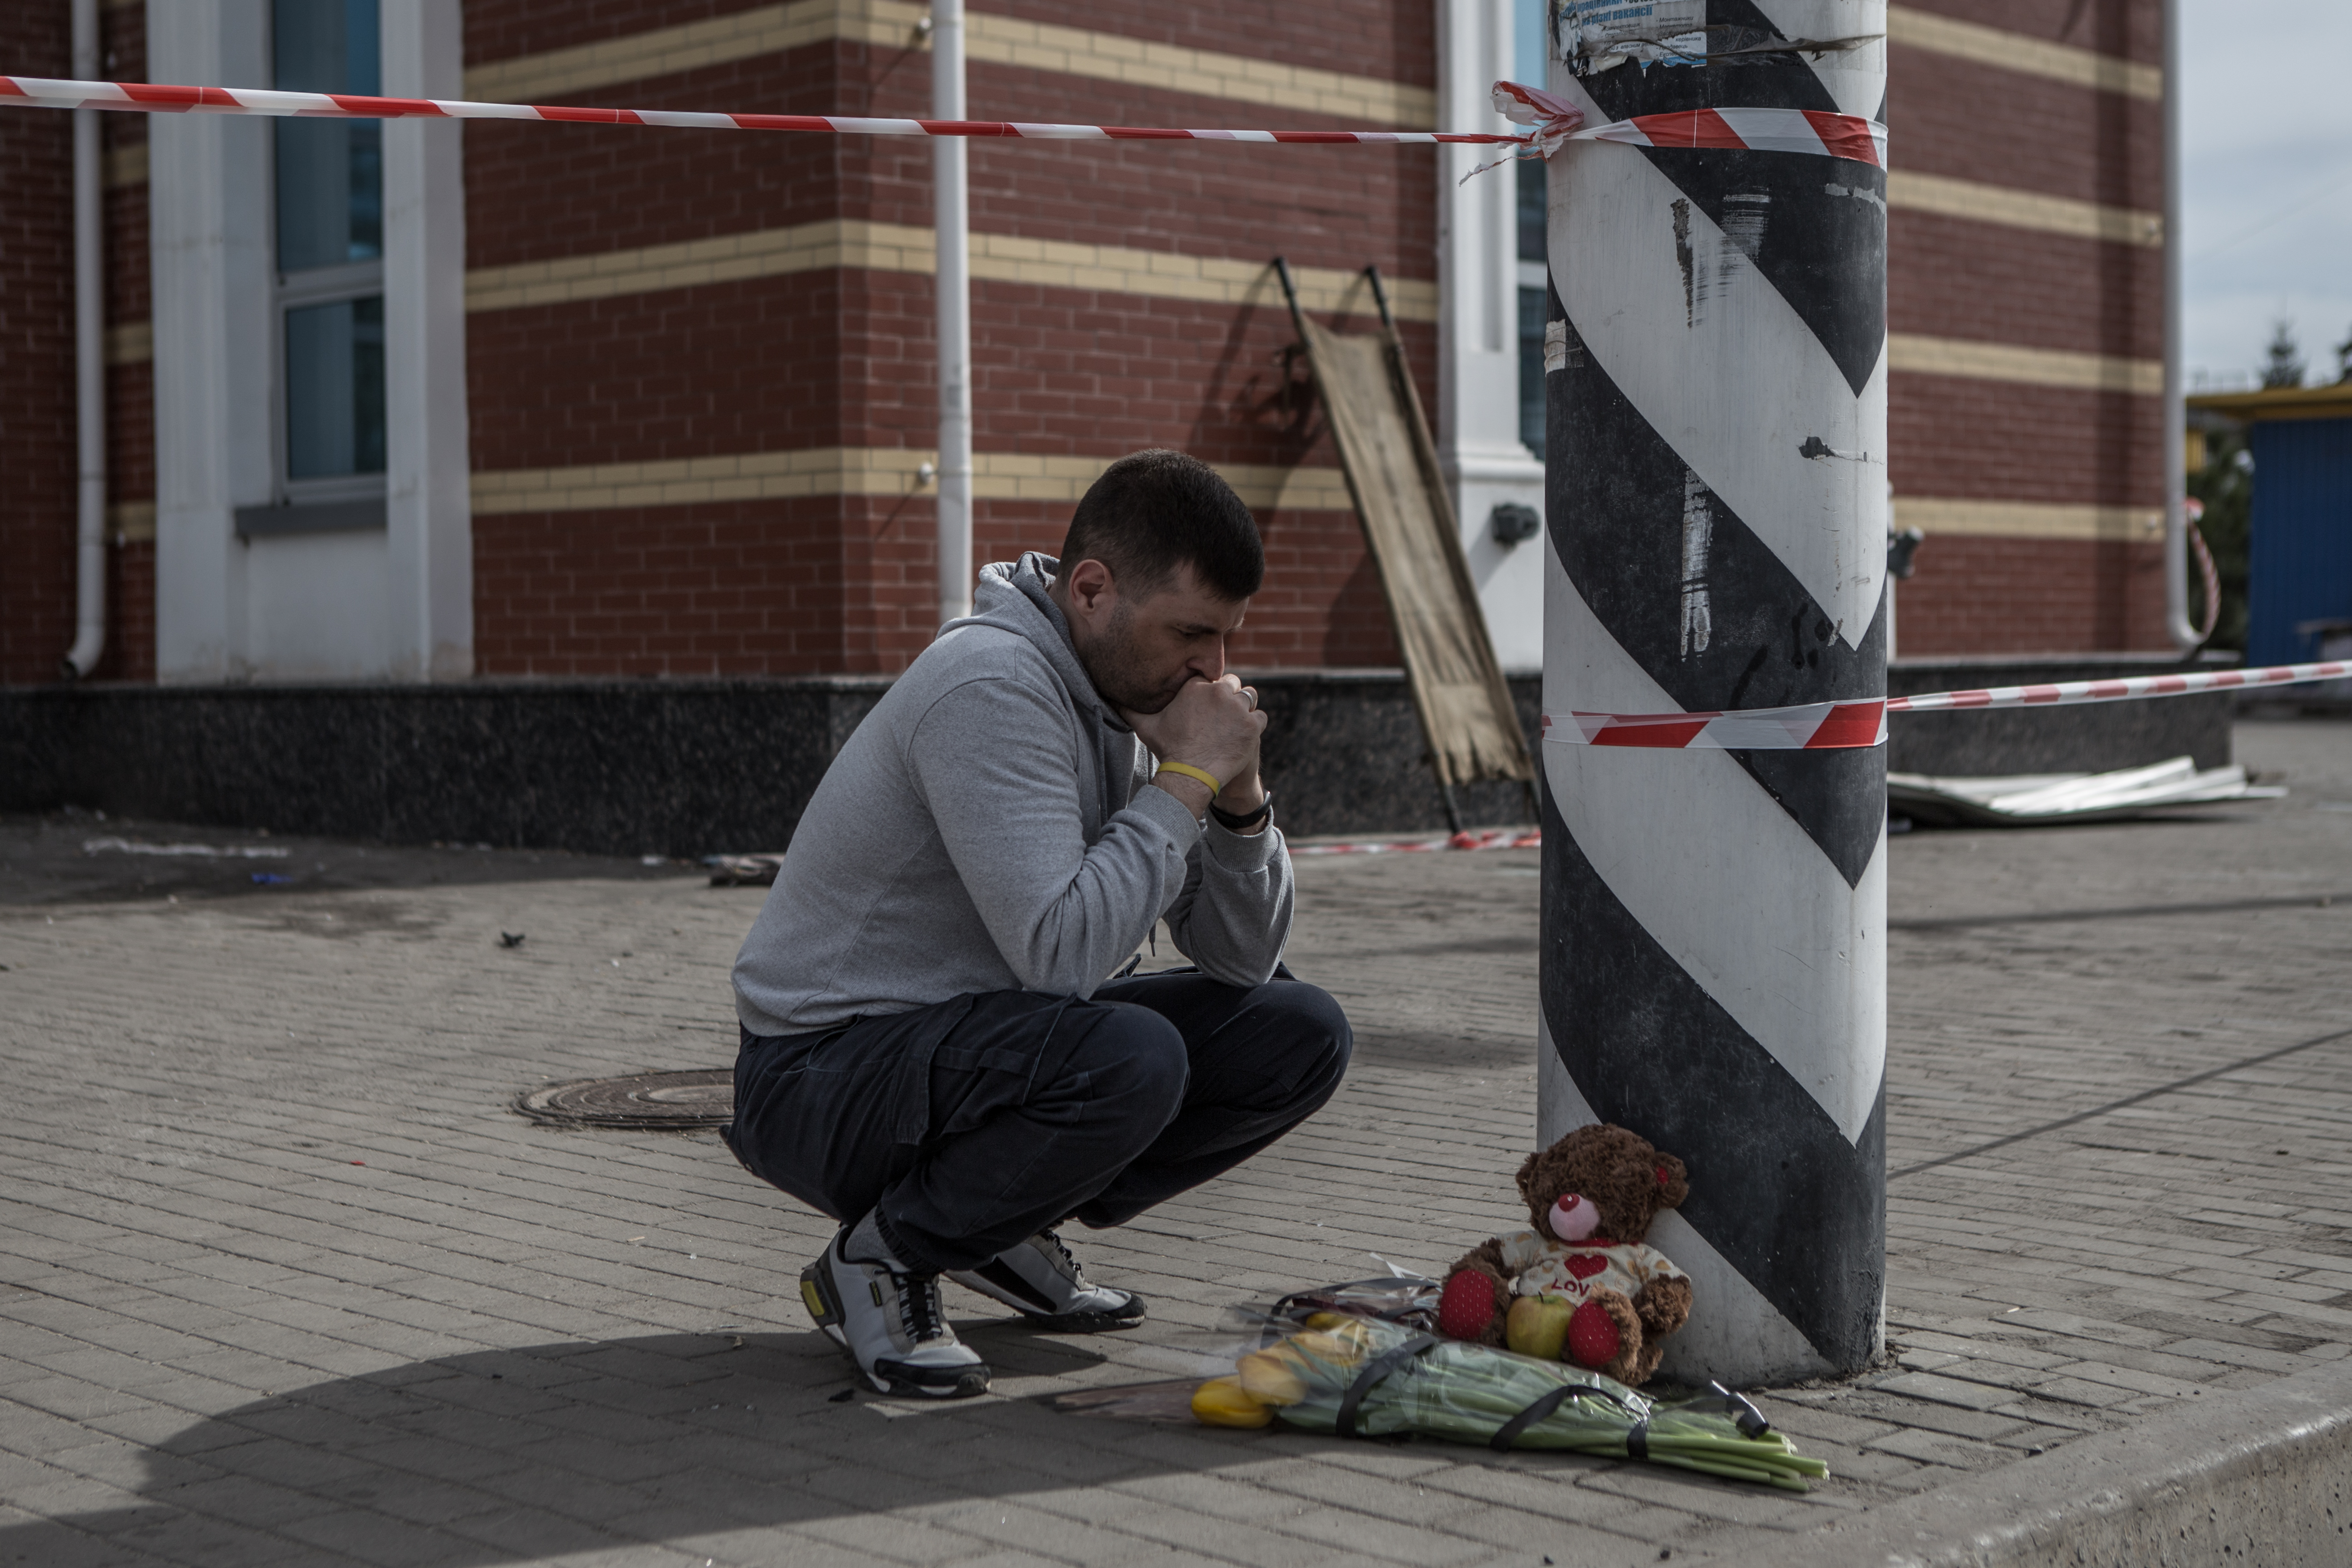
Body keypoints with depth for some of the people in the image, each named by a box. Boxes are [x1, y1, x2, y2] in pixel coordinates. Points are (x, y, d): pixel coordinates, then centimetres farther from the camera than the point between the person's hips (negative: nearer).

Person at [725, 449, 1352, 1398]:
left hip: (989, 1039, 9)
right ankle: (880, 1258, -10)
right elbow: (1061, 952, -33)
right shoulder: (991, 686, -23)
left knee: (1299, 1034, 1)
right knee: (1129, 1058, -35)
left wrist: (1239, 794, -10)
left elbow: (1242, 958, 7)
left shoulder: (1130, 692, 4)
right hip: (826, 1078, -9)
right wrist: (1187, 777, -24)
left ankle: (1008, 1228, 10)